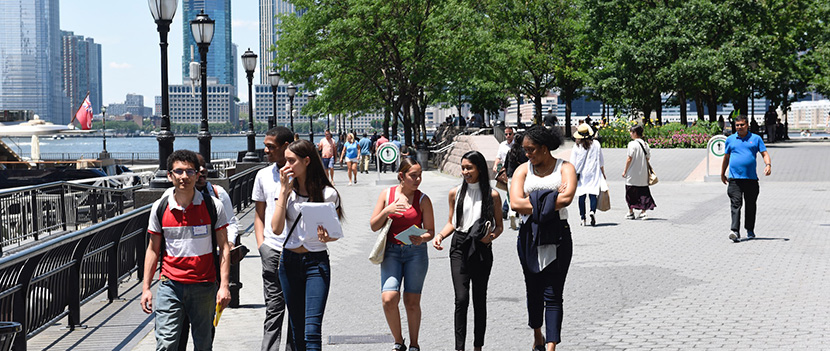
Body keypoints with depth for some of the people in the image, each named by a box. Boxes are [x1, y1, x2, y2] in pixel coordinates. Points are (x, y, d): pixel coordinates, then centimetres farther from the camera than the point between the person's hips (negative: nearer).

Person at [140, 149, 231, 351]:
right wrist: (146, 287, 6)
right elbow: (153, 250, 11)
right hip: (170, 286, 0)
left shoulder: (213, 206, -2)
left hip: (204, 287, 0)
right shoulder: (160, 208, 3)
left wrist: (224, 286, -8)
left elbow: (224, 248, 0)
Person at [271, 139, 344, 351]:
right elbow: (276, 229, -7)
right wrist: (284, 191, -7)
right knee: (297, 330, 11)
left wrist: (327, 237, -19)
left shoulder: (327, 193, -4)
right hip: (289, 261, 4)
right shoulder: (287, 191, 5)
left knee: (312, 330, -12)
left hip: (317, 262, -4)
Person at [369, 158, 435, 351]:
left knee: (412, 302, 2)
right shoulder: (387, 194, 3)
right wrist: (387, 211, -13)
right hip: (391, 251, 1)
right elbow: (374, 226, 4)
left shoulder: (423, 199, -1)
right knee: (389, 298, -14)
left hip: (416, 252, -1)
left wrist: (421, 238, -20)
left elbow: (430, 231, 2)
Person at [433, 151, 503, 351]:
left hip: (482, 250, -1)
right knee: (461, 299, -10)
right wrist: (440, 235, -4)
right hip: (459, 247, 1)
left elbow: (499, 225, 7)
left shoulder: (492, 195, 1)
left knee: (479, 299, 7)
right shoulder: (456, 193, 7)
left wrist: (492, 235, -14)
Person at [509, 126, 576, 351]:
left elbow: (567, 198, -19)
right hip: (529, 235, 3)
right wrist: (553, 198, -12)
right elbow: (515, 203, -10)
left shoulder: (565, 168, 1)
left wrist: (533, 202, -13)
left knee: (553, 295, -6)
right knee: (534, 290, 13)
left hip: (557, 236, -3)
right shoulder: (523, 170, 7)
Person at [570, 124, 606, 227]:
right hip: (593, 174, 0)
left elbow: (572, 164, -2)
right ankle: (593, 211, -26)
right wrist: (603, 173, 20)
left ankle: (582, 218, 5)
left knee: (581, 196, 5)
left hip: (581, 175, 0)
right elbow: (601, 161, 8)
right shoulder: (596, 144, 0)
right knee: (593, 194, 0)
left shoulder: (576, 146, -5)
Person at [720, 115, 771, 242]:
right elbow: (726, 157, 22)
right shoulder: (730, 140, 12)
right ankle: (735, 231, -21)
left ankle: (750, 230, 25)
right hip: (734, 179, 0)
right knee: (736, 204, -12)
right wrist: (722, 174, 25)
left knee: (751, 206, 9)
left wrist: (768, 165, -14)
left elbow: (765, 153, 5)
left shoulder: (756, 139, 9)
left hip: (751, 178, 0)